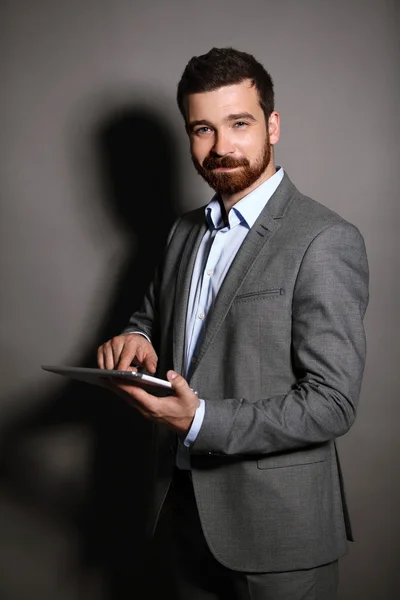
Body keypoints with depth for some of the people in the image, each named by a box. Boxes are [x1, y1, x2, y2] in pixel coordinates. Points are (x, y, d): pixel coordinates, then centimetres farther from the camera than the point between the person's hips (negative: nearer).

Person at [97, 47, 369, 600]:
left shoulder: (327, 242, -17)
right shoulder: (186, 232, 6)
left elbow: (332, 404, -20)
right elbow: (153, 317, 18)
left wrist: (201, 421, -26)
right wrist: (137, 340, -5)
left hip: (276, 525, -6)